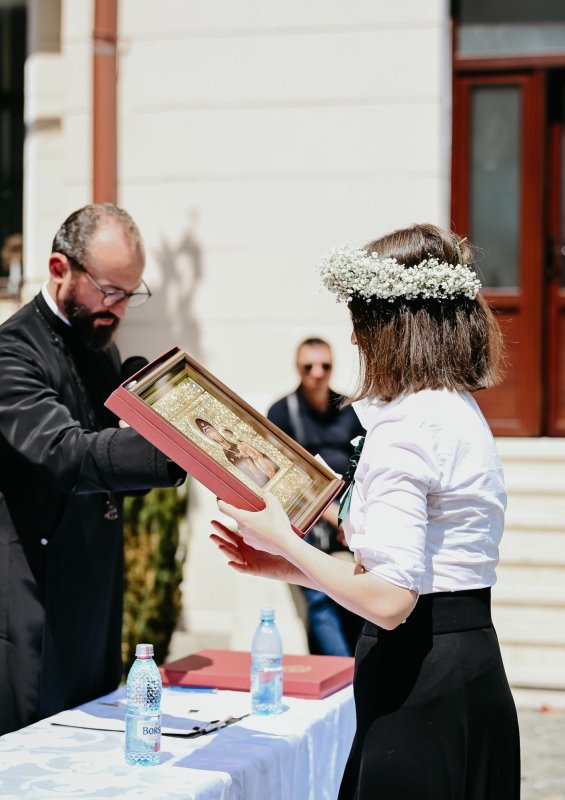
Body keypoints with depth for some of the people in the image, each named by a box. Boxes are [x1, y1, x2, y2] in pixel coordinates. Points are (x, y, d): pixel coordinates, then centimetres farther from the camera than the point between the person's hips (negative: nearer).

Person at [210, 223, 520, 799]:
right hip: (471, 673, 10)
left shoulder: (403, 428, -18)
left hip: (421, 696, -9)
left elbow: (388, 599, -24)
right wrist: (290, 567, 14)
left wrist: (283, 541, -10)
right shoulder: (462, 411, 13)